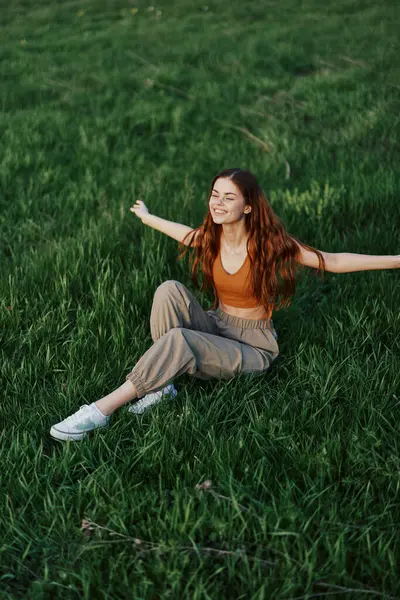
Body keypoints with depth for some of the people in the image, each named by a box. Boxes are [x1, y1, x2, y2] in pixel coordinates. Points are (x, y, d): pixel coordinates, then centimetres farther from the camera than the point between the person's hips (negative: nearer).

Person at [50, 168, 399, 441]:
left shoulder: (270, 243, -16)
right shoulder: (211, 236, -3)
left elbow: (333, 261, -14)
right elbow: (185, 233, 22)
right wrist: (147, 217, 40)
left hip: (253, 348, -5)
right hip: (216, 327, 5)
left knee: (178, 340, -32)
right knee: (170, 290, -22)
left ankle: (103, 410, -29)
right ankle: (161, 382, -21)